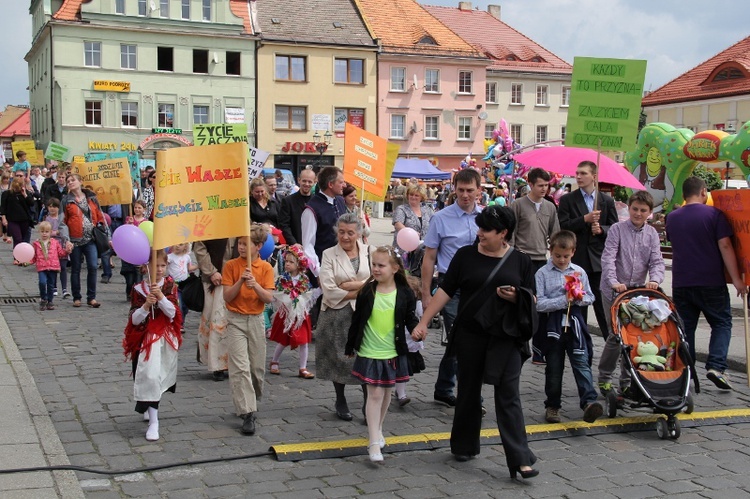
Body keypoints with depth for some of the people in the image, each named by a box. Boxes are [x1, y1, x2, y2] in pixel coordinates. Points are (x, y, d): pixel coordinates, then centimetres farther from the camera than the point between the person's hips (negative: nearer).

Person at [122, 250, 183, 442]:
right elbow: (134, 320, -7)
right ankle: (153, 422, -10)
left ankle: (148, 407, 42)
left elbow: (172, 313, -11)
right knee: (150, 375, -13)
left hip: (167, 337, 3)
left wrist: (161, 297, -24)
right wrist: (146, 306, -23)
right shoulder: (139, 289, -5)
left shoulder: (170, 286, -1)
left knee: (161, 376, 14)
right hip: (146, 338, -3)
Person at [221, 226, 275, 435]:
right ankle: (247, 413, -12)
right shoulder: (231, 265, -3)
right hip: (236, 320, -2)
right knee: (240, 368, -11)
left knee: (257, 367, 9)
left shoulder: (266, 267, 0)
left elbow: (268, 298, -6)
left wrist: (255, 285, -23)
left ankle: (252, 402, 34)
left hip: (257, 320, 2)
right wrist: (241, 281, -20)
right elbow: (227, 297, -7)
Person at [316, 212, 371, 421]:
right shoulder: (329, 255, 0)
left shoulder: (369, 252, 5)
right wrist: (362, 291, -9)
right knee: (339, 358, 8)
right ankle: (340, 401, 28)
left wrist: (352, 285, -13)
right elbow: (329, 290, -10)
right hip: (337, 315, 0)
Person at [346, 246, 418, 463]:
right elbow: (357, 321, 2)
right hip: (369, 352, -1)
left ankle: (377, 429, 37)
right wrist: (350, 347, 7)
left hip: (393, 353, 2)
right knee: (374, 393, -4)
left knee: (386, 392, 15)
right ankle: (374, 442, -2)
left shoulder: (404, 293, -6)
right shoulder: (367, 292, -6)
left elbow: (410, 318, 1)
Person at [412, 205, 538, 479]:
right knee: (468, 392, 13)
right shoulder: (466, 255, 1)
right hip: (471, 336, 1)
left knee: (508, 396, -4)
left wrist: (515, 297, -16)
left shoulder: (520, 261, 1)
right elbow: (445, 291, 1)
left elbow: (531, 300, 6)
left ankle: (520, 459, -4)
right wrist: (423, 322, -3)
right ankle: (464, 447, 31)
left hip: (506, 338, -1)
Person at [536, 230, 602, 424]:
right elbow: (539, 303, -9)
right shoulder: (543, 273, -2)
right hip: (553, 326, -1)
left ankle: (589, 402, -17)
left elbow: (590, 297, 13)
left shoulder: (579, 272, 7)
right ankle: (552, 406, 20)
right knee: (554, 368, 9)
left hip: (575, 323, 1)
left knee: (582, 364, -9)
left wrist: (579, 298, -9)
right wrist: (563, 300, -15)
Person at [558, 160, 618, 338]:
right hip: (577, 260, 0)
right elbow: (562, 227, -7)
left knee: (603, 303, -2)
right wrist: (585, 219, -17)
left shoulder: (607, 201, 9)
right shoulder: (567, 200, 4)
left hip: (599, 260, 0)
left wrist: (601, 229, -10)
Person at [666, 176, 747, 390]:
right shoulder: (714, 214, -6)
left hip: (681, 283, 4)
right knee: (722, 323, 9)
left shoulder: (672, 218, 8)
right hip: (711, 282, -4)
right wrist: (736, 279, -8)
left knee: (685, 327, 9)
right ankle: (716, 366, -7)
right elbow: (725, 246, -10)